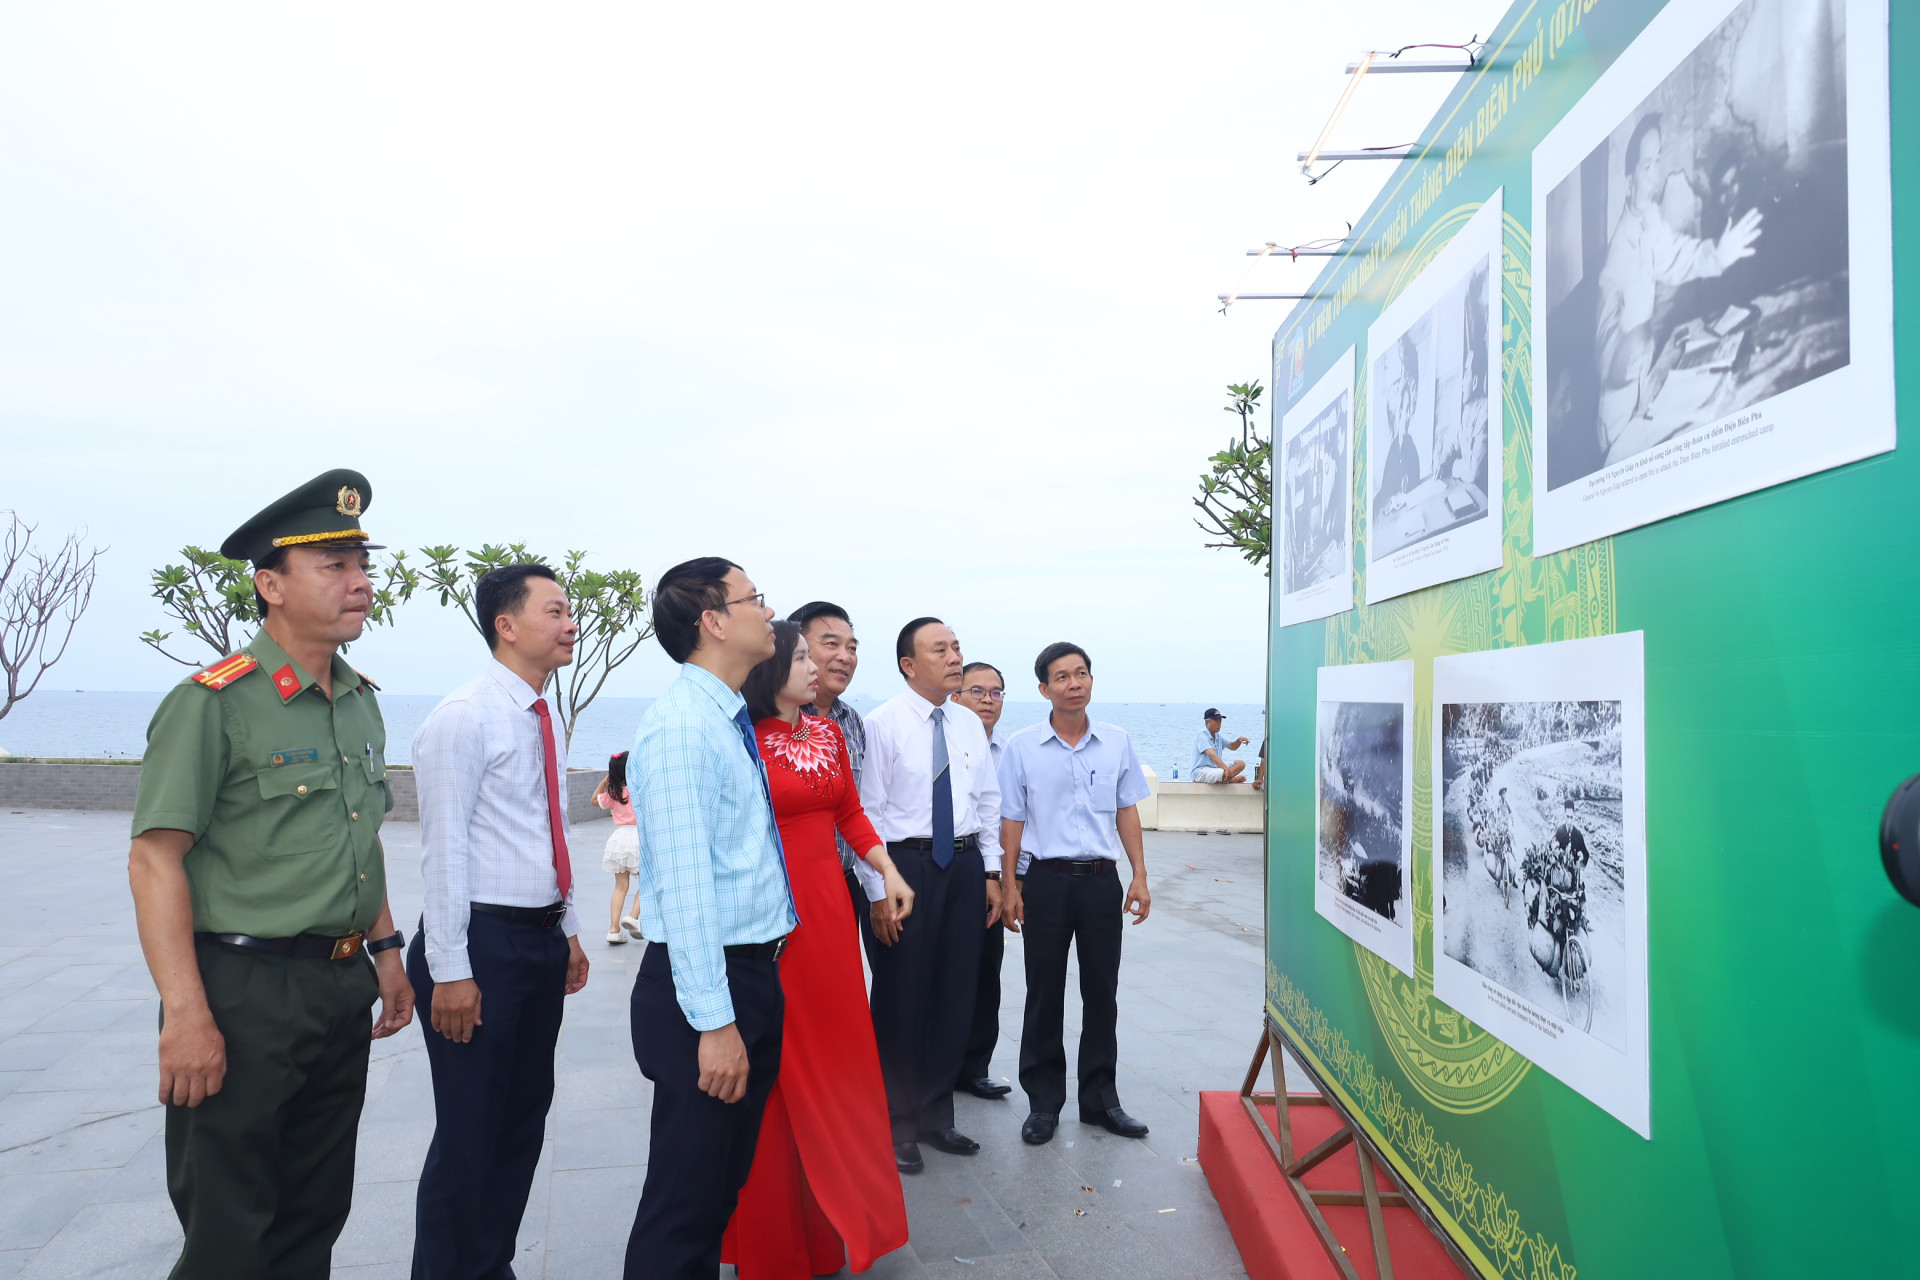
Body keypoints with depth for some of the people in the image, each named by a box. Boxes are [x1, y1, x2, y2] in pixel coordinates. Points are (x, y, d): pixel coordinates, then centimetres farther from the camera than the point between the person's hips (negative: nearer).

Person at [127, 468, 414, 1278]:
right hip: (245, 991, -6)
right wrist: (186, 1014, -20)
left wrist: (384, 948, 15)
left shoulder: (360, 702, 9)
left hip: (343, 990, 7)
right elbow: (155, 860, -16)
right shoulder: (213, 703, -13)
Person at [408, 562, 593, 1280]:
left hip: (542, 940, 8)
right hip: (483, 942, -8)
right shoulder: (463, 718, -14)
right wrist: (450, 971, -17)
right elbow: (444, 849, -17)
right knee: (470, 1132, 2)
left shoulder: (540, 719, 11)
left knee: (525, 1119, 17)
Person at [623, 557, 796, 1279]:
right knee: (686, 1196, 2)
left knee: (727, 1179, 21)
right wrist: (714, 1021, -22)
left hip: (755, 973, 9)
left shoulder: (732, 721, 12)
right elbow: (683, 882, -22)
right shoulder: (681, 725, -18)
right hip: (706, 982, -9)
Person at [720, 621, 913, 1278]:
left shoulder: (829, 732, 9)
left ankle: (835, 1212, 29)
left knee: (835, 1052, 13)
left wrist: (890, 874, 6)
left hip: (830, 905, 7)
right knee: (778, 1063, 4)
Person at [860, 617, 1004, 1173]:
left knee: (956, 994, 12)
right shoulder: (883, 722, -8)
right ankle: (897, 1124, 19)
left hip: (965, 865, 6)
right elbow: (869, 808, -9)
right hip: (906, 862, -6)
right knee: (902, 997, 3)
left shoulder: (970, 725, 10)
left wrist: (991, 872, 11)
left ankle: (935, 1113, 29)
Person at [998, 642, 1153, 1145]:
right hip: (1046, 879, -2)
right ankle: (1043, 1102, 20)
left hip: (1102, 878, 2)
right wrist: (1010, 887, -4)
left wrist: (1140, 876, 5)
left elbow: (1127, 812, 10)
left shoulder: (1116, 741, 5)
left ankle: (1100, 1098, 24)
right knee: (1044, 993, 6)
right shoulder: (1022, 746, -2)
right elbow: (1011, 821, 0)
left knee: (1102, 991, 10)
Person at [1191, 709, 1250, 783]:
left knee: (1241, 764, -1)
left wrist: (1239, 740, -1)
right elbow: (1212, 755, -31)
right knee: (1227, 774, -33)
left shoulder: (1217, 736, 12)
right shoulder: (1202, 736, -17)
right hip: (1201, 772, -9)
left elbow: (1232, 747, 24)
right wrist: (1226, 769, -42)